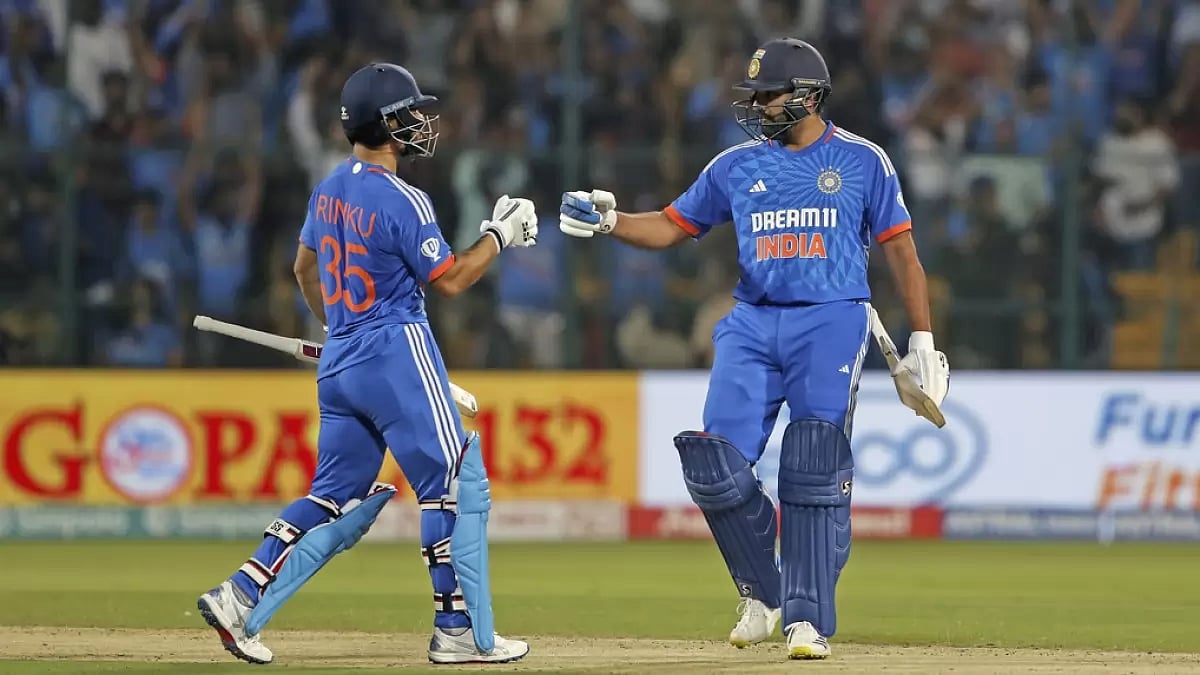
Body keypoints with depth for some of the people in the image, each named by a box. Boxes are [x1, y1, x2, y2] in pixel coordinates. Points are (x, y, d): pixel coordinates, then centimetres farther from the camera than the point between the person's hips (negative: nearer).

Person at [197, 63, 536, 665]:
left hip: (338, 361, 8)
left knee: (336, 495, 13)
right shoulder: (402, 201, -15)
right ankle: (460, 633, 0)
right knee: (456, 484, 0)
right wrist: (499, 234, 0)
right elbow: (449, 279, -12)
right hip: (397, 355, -8)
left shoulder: (329, 188, 10)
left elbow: (305, 266, 23)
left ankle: (240, 598, 2)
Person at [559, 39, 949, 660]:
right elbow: (672, 226, 16)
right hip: (753, 325, 3)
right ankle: (762, 595, 9)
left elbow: (901, 251, 4)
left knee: (814, 478, -10)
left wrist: (922, 341, -1)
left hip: (831, 323, -3)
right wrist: (609, 220, -3)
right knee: (716, 469, -10)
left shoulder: (862, 161, 3)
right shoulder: (737, 166, 11)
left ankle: (807, 619, -4)